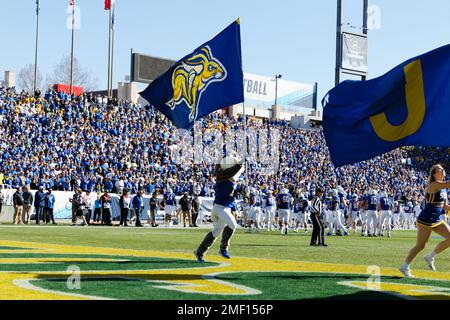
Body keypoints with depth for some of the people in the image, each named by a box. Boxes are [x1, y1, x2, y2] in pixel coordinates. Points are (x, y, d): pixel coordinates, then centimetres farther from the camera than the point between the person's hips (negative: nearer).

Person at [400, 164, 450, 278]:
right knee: (420, 246, -1)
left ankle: (430, 257, 12)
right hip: (426, 220, -8)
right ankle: (405, 267, 16)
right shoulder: (434, 185, -17)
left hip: (437, 220, 9)